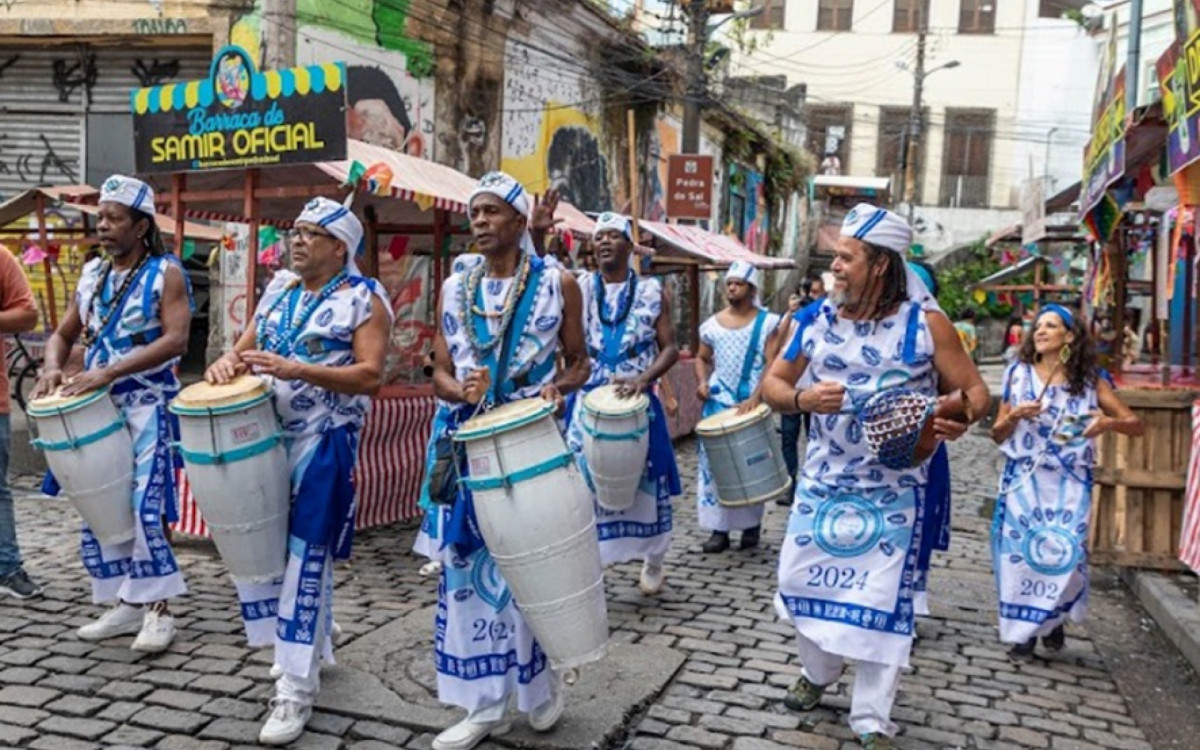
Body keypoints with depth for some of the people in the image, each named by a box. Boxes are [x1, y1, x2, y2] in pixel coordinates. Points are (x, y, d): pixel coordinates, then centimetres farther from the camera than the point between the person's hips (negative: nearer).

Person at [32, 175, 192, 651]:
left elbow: (175, 340, -19)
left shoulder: (166, 273, -7)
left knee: (142, 507, -12)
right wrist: (52, 368, -6)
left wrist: (108, 372, -25)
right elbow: (64, 333, 17)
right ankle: (128, 603, 19)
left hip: (147, 407, -7)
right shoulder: (91, 274, 11)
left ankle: (157, 611, -2)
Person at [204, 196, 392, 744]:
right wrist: (228, 361, -8)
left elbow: (370, 375, -17)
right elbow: (248, 345, 17)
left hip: (323, 442, -7)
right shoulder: (279, 288, 13)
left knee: (306, 557, -6)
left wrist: (298, 370, -27)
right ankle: (309, 641, 35)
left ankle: (297, 687, 2)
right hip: (265, 434, 7)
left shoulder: (364, 298, -8)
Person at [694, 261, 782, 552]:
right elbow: (702, 358, 19)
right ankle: (719, 529, 5)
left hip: (751, 404, -3)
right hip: (717, 404, 3)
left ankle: (751, 526, 15)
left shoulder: (767, 323, -2)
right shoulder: (712, 324, 9)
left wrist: (756, 398, -22)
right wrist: (702, 382, -2)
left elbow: (773, 364, -9)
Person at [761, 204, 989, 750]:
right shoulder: (815, 319, -2)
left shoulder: (925, 322, -12)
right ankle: (818, 672, 41)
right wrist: (801, 398, -20)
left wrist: (959, 417, -31)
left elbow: (975, 390, -7)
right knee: (801, 579, 12)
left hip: (893, 490, -4)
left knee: (880, 599, 1)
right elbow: (772, 384, 3)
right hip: (821, 482, 4)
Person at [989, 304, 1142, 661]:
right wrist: (1015, 415, -13)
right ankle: (1024, 633, 12)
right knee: (1020, 551, -4)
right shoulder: (1019, 373, 4)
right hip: (1023, 481, 0)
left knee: (1064, 553, -8)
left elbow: (1136, 424, 3)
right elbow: (997, 434, 8)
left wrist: (1108, 422, -17)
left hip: (1069, 484, 0)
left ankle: (1054, 619, 21)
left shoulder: (1089, 380, 4)